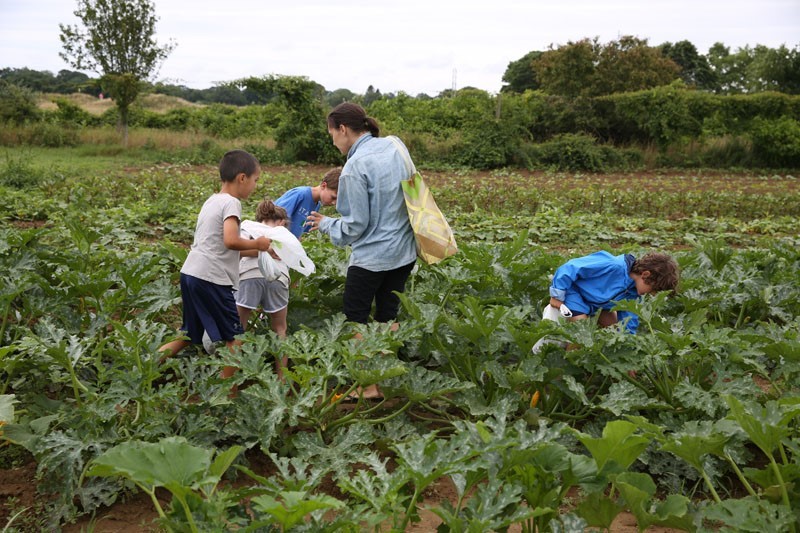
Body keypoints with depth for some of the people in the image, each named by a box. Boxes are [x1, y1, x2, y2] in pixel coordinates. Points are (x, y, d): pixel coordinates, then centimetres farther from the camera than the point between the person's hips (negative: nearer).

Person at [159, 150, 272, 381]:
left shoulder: (212, 201, 19)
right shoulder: (231, 203, -9)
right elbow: (231, 241, -24)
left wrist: (258, 251, 23)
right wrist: (257, 244, -7)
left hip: (190, 274, 9)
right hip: (211, 278, -9)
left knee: (189, 336, 20)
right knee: (235, 338, 2)